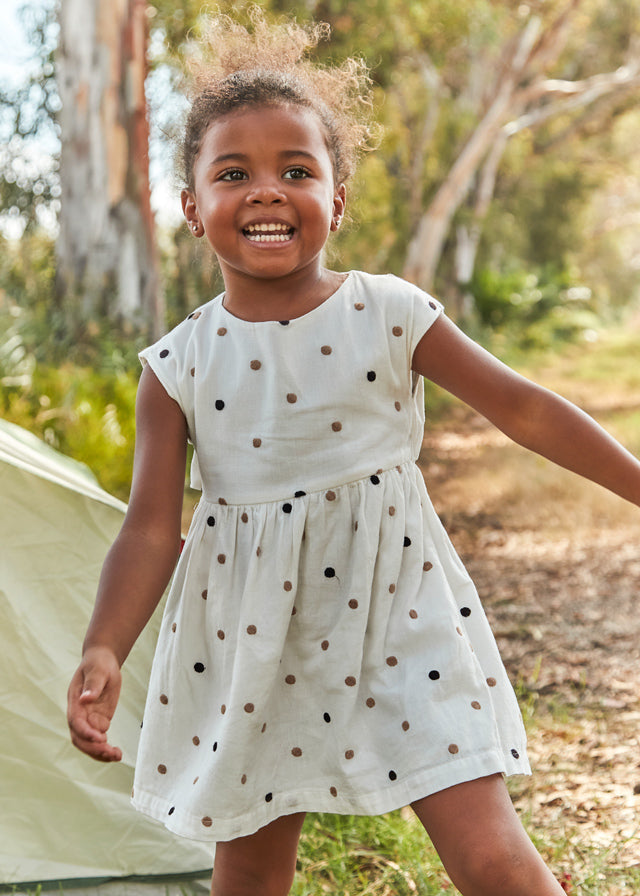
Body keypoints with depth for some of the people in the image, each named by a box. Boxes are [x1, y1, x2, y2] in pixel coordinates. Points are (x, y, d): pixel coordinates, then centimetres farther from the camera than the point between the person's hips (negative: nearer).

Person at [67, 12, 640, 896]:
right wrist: (103, 653, -19)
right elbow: (151, 529, -6)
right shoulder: (179, 363, -5)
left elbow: (523, 408, 0)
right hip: (249, 639, 2)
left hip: (395, 617, -1)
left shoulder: (391, 316, -7)